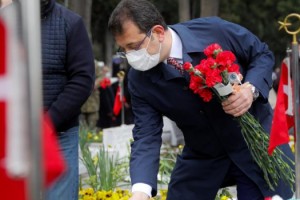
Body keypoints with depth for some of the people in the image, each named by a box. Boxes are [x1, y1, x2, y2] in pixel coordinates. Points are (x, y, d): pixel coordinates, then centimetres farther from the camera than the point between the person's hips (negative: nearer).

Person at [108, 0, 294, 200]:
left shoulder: (216, 31, -23)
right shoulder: (140, 80, -15)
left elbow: (262, 54, -6)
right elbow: (146, 135, -17)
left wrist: (251, 89, -28)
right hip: (202, 157, 2)